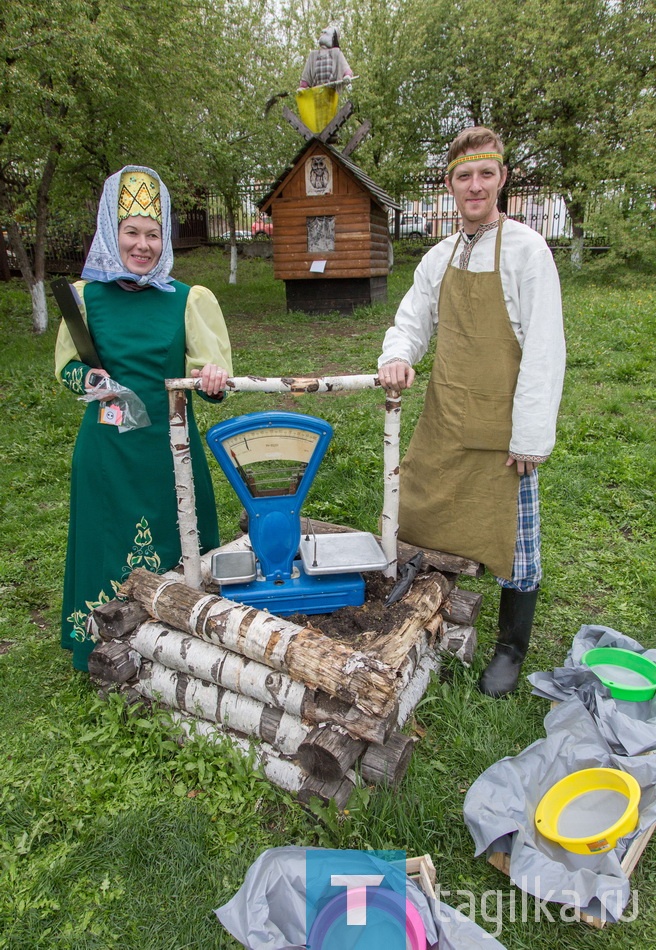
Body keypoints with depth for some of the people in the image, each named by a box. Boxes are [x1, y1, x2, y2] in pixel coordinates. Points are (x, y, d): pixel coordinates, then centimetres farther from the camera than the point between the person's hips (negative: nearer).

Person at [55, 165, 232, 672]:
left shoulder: (187, 299, 0)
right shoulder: (86, 295, 2)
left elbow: (211, 372, -5)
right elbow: (66, 366, 10)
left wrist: (212, 378, -28)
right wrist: (87, 377, -12)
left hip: (169, 445, 0)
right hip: (107, 447, 1)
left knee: (174, 548, 9)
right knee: (109, 543, 10)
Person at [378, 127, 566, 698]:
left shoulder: (526, 250, -8)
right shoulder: (440, 257, 9)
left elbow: (544, 350, -12)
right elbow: (413, 320, 16)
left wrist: (531, 435, -16)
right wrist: (397, 357, -8)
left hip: (501, 428, -5)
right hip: (444, 421, 6)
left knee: (512, 536, 5)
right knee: (429, 523, 14)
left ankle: (511, 649, 27)